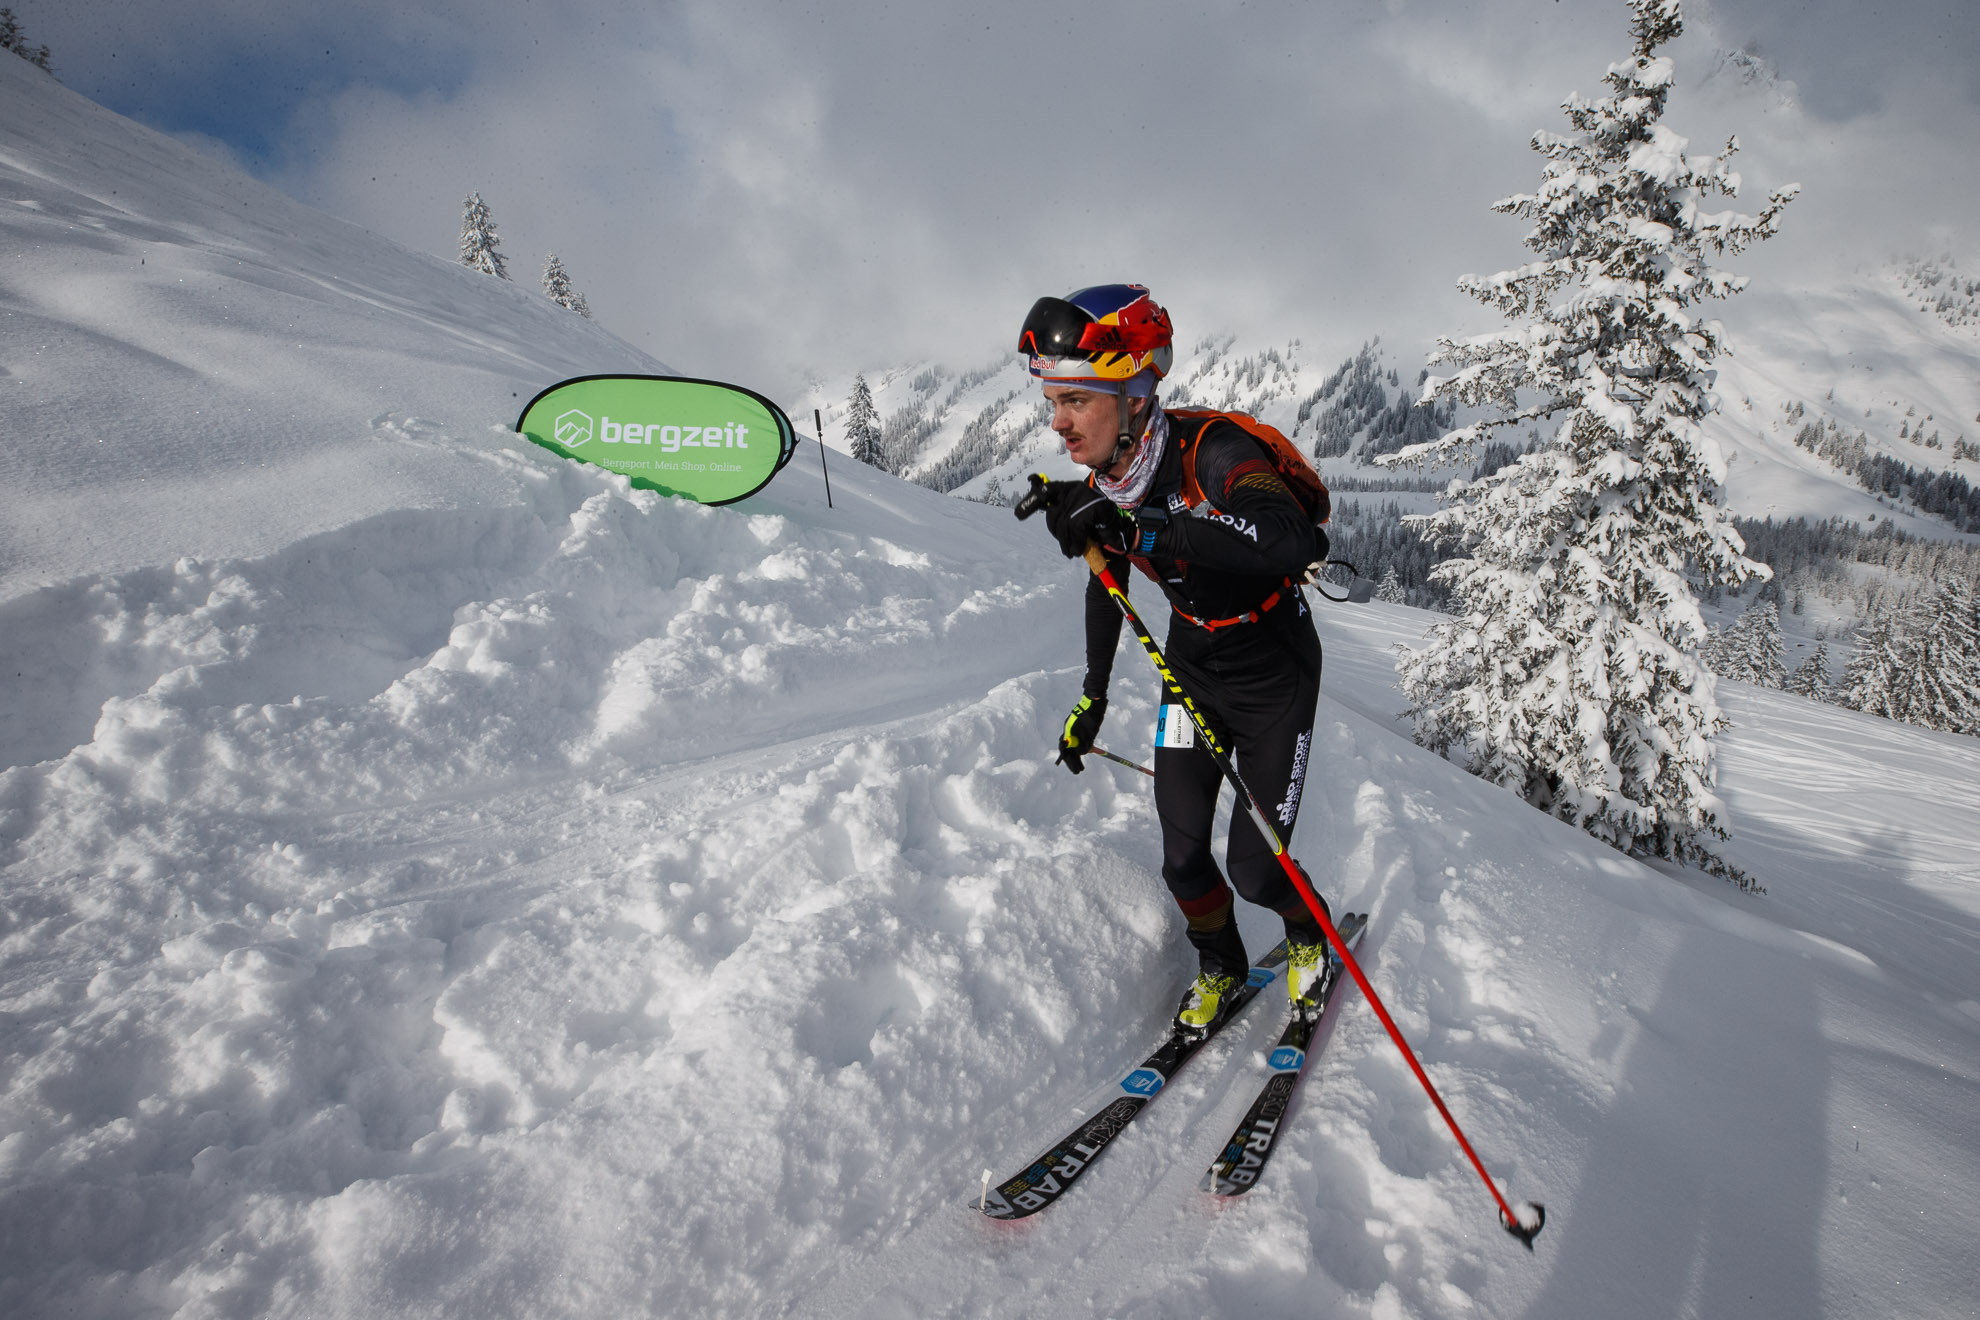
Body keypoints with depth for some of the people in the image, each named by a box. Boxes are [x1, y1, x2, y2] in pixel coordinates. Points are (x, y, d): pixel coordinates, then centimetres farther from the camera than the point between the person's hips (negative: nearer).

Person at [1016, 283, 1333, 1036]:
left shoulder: (1213, 450, -31)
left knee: (1255, 868, -2)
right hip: (1191, 669, 5)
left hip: (1274, 672, -5)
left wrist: (1143, 529, -53)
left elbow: (1290, 543, -50)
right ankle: (1220, 964, 34)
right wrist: (1092, 697, 14)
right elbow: (1107, 583, 8)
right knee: (1182, 859, 4)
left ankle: (1311, 931, 33)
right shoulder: (1102, 486, -11)